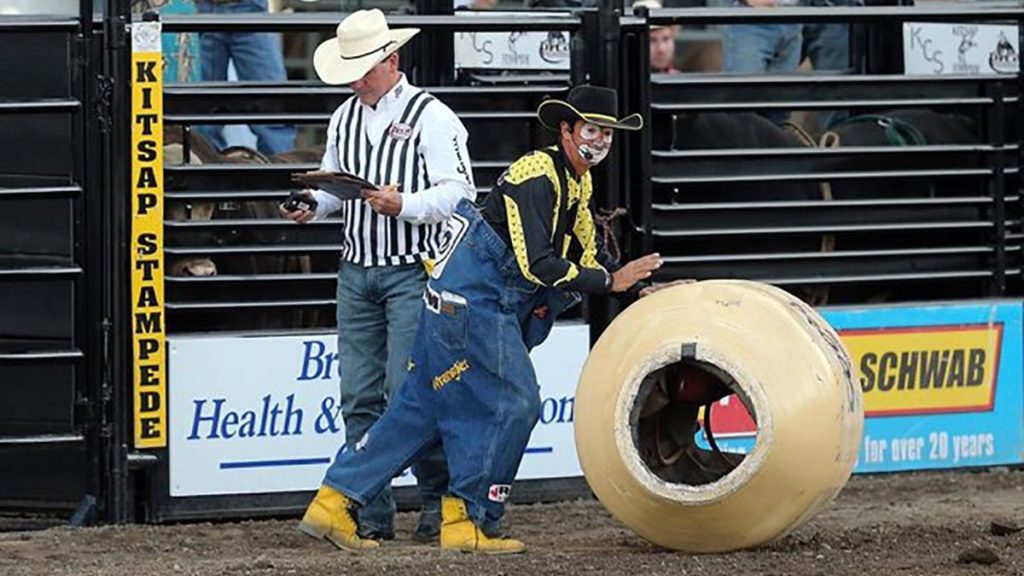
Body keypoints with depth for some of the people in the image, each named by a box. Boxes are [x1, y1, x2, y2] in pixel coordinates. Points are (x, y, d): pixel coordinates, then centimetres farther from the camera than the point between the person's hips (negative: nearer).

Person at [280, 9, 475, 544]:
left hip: (412, 273, -7)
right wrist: (312, 204, 0)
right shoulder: (344, 119, 14)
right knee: (359, 396, 4)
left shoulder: (430, 117, -7)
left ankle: (440, 501, 3)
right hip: (356, 272, 7)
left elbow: (460, 193, -12)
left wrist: (404, 206, -26)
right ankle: (371, 514, 9)